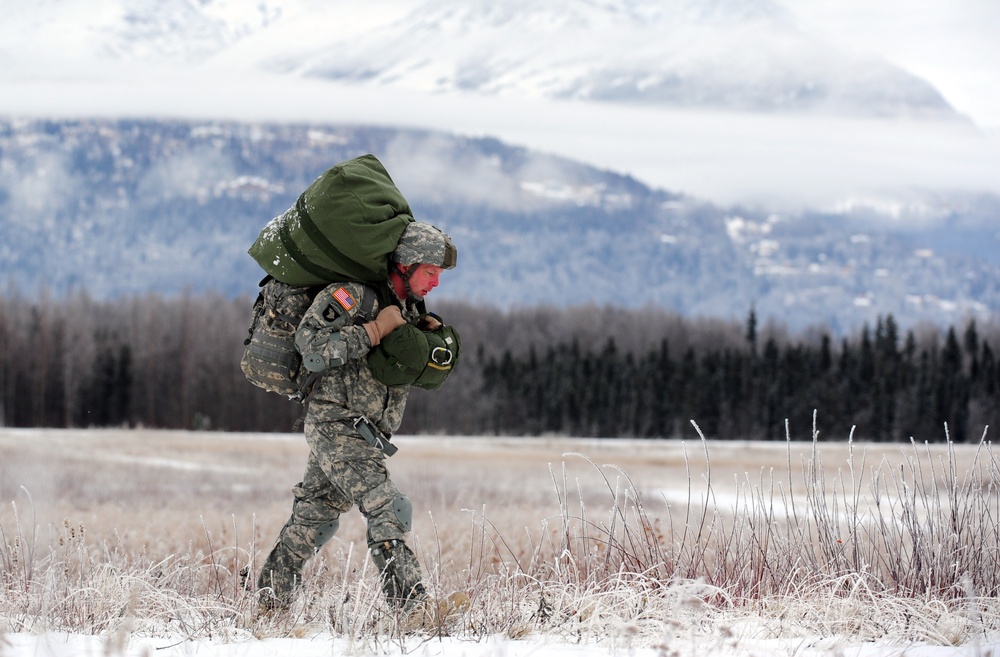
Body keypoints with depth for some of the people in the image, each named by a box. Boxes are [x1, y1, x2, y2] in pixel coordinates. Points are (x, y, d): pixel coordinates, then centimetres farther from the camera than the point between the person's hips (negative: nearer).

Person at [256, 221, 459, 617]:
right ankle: (411, 604, -22)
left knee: (315, 516, 15)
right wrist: (374, 330, -22)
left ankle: (271, 601, 24)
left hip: (367, 434, 9)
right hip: (336, 425, -9)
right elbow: (311, 347, -22)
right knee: (386, 509, -19)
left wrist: (434, 337, 4)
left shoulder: (410, 309, 13)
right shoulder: (353, 296, -14)